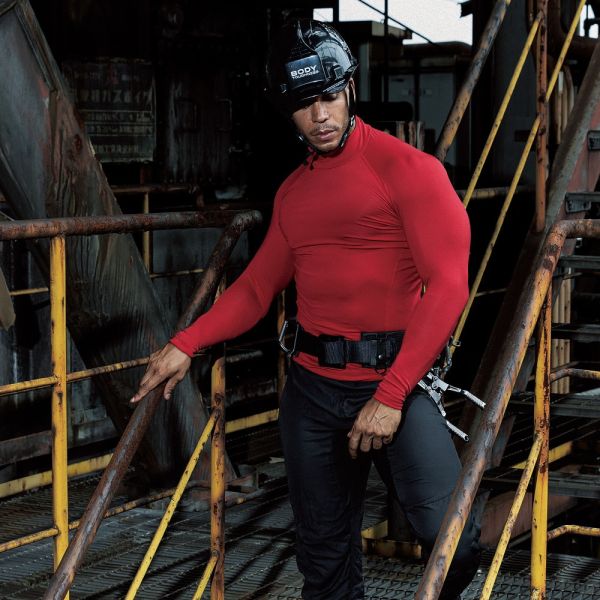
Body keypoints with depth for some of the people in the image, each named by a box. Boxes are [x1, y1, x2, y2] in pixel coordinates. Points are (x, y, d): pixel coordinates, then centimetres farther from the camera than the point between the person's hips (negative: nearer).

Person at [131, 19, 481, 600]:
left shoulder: (405, 167, -7)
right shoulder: (292, 193, 15)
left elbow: (447, 285, -13)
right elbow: (258, 286, 18)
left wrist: (391, 397, -18)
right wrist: (186, 343, 1)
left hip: (394, 380, -5)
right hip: (312, 387, 6)